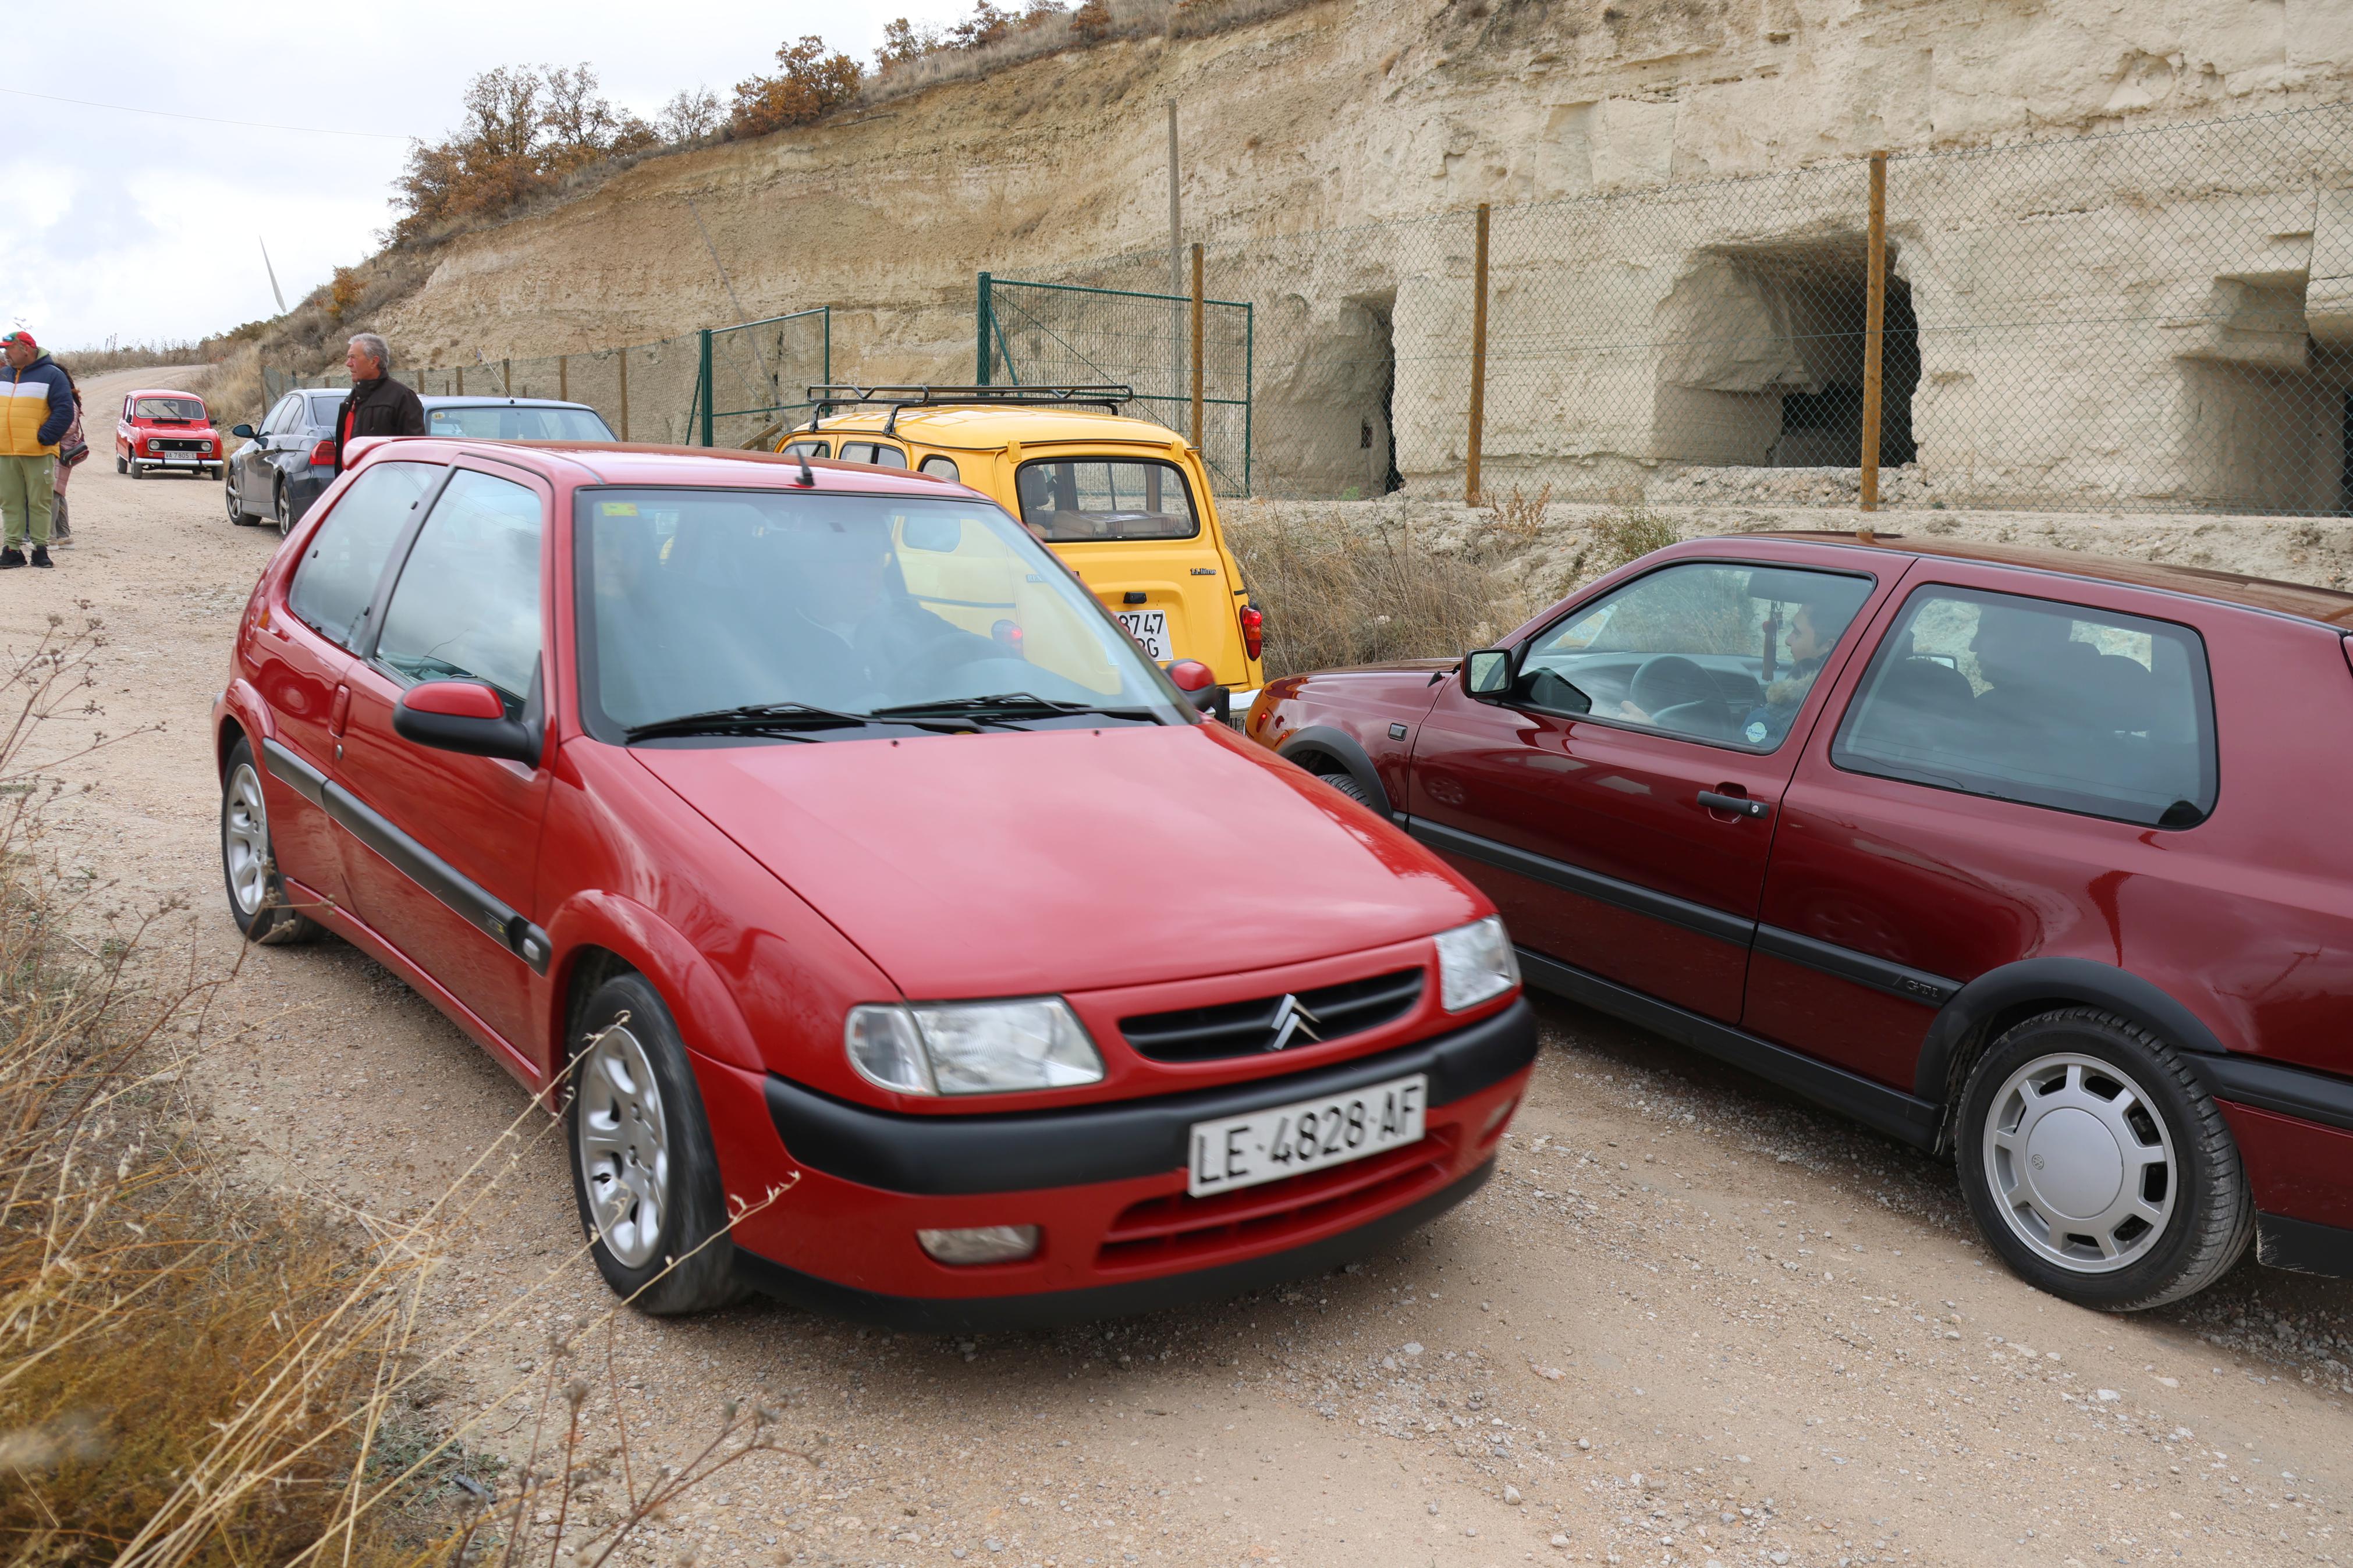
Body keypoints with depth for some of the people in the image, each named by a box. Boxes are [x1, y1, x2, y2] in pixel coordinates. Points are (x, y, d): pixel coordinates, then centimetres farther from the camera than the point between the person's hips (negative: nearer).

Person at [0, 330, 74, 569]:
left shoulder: (51, 375, -2)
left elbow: (65, 411, -8)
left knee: (39, 502, -1)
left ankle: (41, 547, 5)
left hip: (38, 453, -5)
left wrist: (45, 438, -14)